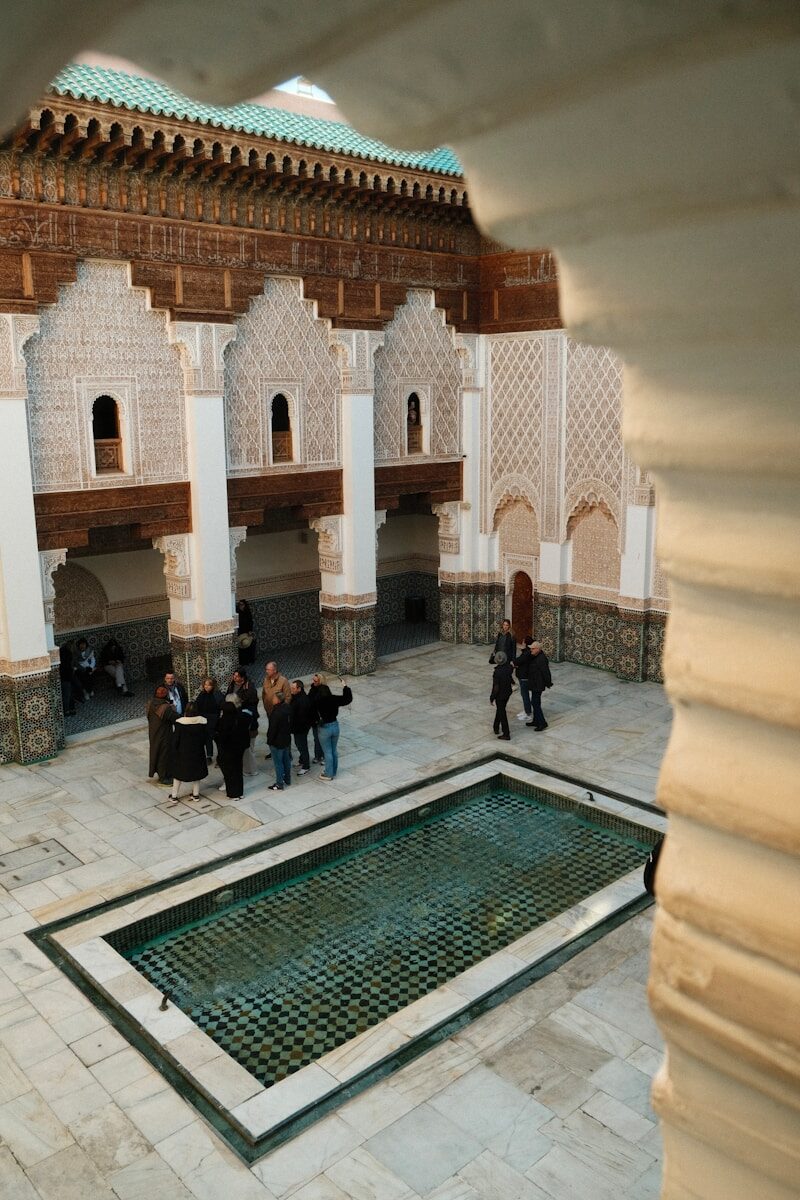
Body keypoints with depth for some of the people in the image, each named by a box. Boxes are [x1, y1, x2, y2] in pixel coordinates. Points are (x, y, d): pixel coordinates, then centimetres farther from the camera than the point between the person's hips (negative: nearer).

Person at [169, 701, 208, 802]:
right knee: (196, 771, 18)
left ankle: (174, 795, 20)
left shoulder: (180, 722, -18)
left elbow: (176, 739, -11)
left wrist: (176, 749, 5)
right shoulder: (202, 721, -13)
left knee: (179, 772, 13)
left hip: (183, 752, -2)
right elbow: (204, 738, -4)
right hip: (197, 752, 2)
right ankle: (196, 794, 25)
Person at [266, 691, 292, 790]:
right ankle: (287, 779, 33)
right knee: (286, 760, 20)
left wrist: (269, 740, -11)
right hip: (287, 739, 9)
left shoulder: (276, 712, -28)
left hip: (277, 741, -9)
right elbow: (290, 723, 11)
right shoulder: (287, 708, -1)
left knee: (278, 763, 2)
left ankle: (279, 784, 9)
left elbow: (272, 728, -22)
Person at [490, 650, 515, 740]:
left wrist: (491, 698, -12)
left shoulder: (497, 672, -31)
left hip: (500, 695, -7)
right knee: (499, 710, 25)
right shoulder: (509, 667, -13)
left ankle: (506, 735, 14)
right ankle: (496, 728, 41)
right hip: (508, 692, 7)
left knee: (501, 713, 7)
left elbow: (496, 688, -24)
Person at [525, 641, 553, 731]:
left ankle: (542, 723, 2)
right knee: (535, 702, 18)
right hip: (534, 683, 10)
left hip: (538, 685, -10)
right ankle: (536, 721, 30)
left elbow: (546, 672, -22)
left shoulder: (541, 659, -26)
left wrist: (548, 683, -12)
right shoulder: (535, 656, 4)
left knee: (535, 703, -6)